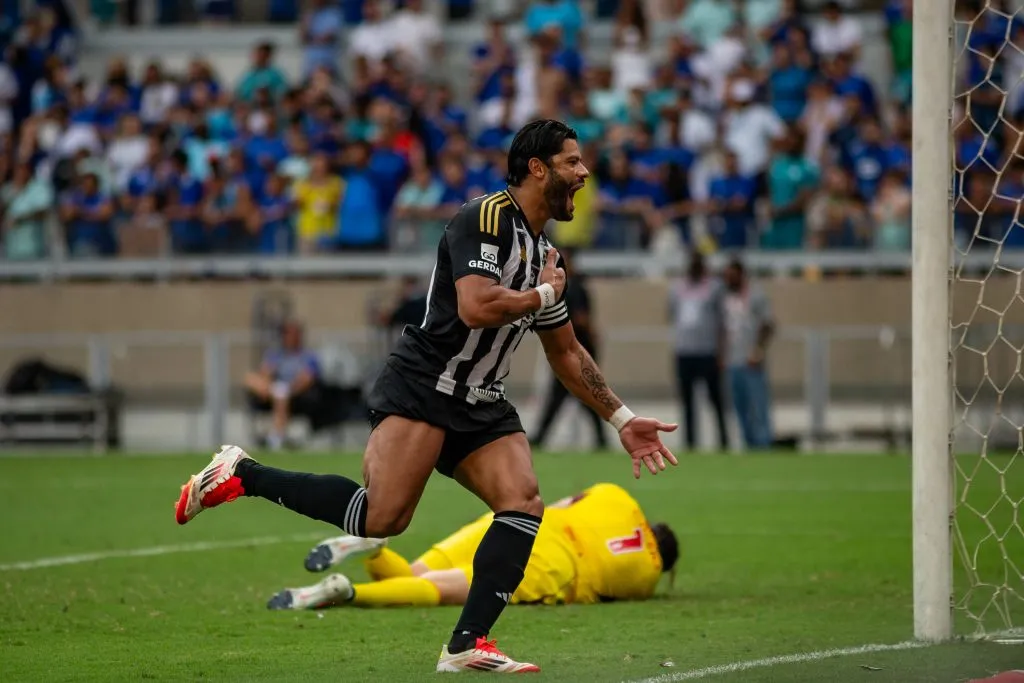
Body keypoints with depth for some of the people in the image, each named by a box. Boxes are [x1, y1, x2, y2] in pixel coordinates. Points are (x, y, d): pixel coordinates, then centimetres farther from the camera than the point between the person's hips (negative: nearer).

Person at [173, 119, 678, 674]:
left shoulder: (543, 252, 17)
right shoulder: (486, 218, -11)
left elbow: (566, 353, 27)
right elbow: (476, 308, -25)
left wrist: (622, 419, 25)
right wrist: (542, 295, -9)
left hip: (480, 405, 9)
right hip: (422, 388, -9)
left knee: (524, 504, -12)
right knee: (382, 518, -22)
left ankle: (466, 645, -13)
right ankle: (241, 474, -6)